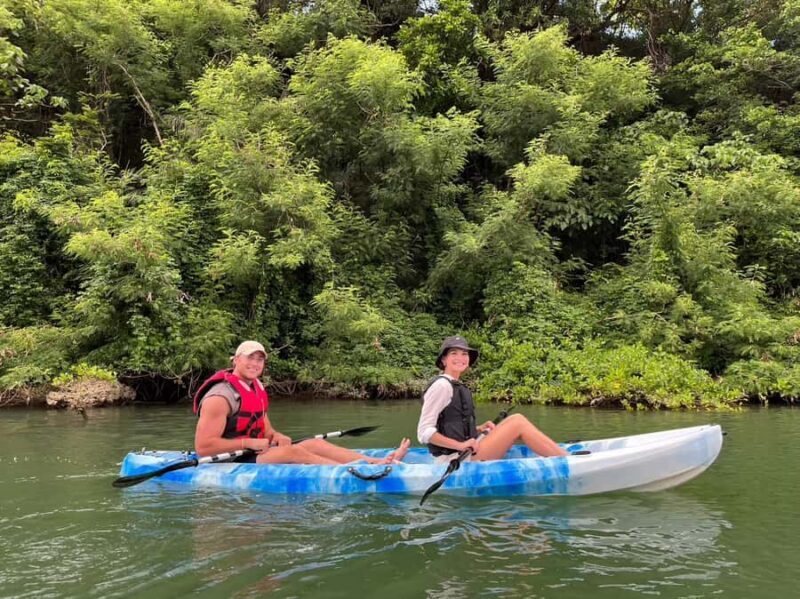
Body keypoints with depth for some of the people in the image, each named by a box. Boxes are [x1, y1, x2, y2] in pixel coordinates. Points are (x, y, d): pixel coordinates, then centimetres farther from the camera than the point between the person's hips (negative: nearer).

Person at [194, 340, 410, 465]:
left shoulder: (257, 390, 13)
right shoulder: (221, 397, -16)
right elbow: (202, 446, -22)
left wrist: (275, 436, -6)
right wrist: (248, 443, -22)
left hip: (255, 453, 9)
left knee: (315, 444, -7)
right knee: (293, 452, -28)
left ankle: (379, 462, -16)